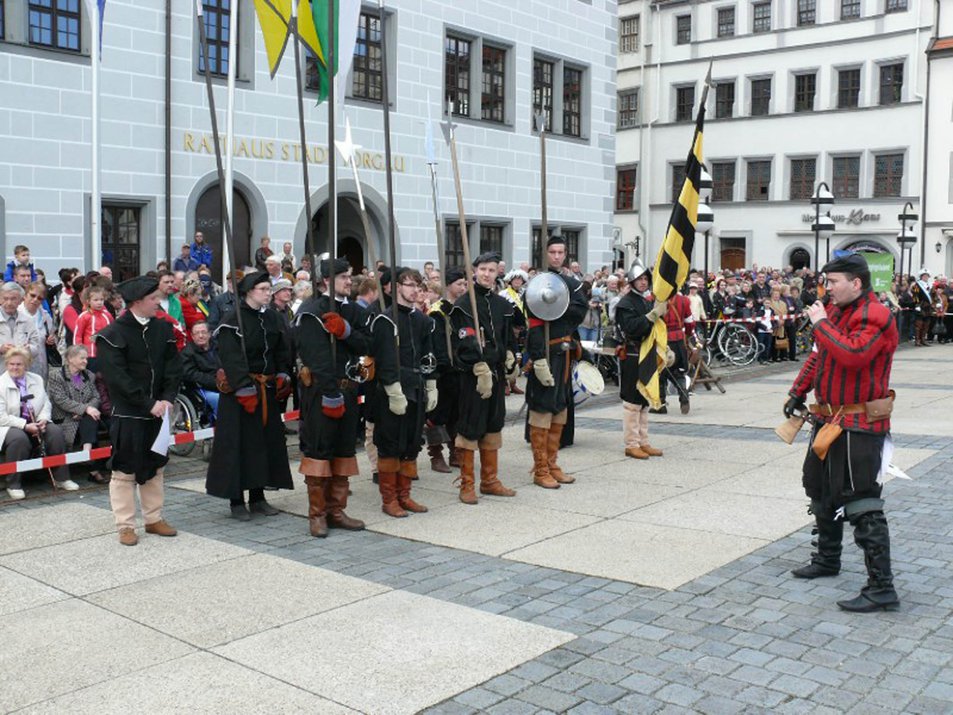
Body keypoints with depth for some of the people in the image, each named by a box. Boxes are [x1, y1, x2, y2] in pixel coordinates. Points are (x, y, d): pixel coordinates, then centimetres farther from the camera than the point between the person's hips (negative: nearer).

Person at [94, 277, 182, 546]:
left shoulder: (162, 329, 4)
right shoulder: (112, 335, -12)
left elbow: (174, 367, 3)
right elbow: (117, 377, -16)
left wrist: (167, 398, -11)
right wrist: (148, 404, -18)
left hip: (157, 411, 5)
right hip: (127, 415, -5)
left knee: (155, 468, 14)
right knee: (125, 472, 3)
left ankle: (154, 519, 26)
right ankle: (126, 525, 13)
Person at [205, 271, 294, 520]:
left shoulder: (272, 318, 9)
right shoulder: (232, 321, -12)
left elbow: (282, 351, 13)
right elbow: (232, 360, -17)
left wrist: (283, 377, 1)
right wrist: (246, 390, -22)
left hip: (268, 389, 7)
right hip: (239, 390, -7)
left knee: (268, 441, 9)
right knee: (239, 443, -2)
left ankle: (258, 497, 20)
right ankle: (236, 500, 8)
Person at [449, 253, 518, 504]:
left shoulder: (502, 305, 13)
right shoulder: (463, 304, -7)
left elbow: (509, 339, 18)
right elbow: (465, 343, -16)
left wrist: (510, 361, 6)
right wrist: (481, 368, -23)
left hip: (497, 372, 6)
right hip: (473, 374, -6)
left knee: (493, 426, 12)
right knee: (470, 427, -2)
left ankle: (490, 480, 23)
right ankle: (466, 485, 7)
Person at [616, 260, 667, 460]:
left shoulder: (649, 301, 14)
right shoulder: (626, 303, -10)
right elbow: (632, 328, -24)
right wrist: (654, 314, -27)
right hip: (632, 358, -8)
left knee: (644, 401, 13)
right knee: (632, 402, -3)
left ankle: (643, 442, 21)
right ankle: (631, 444, 3)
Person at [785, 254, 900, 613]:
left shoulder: (875, 316, -18)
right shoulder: (837, 311, 11)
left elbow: (853, 355, -34)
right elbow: (819, 355, 21)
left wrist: (821, 323, -23)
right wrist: (798, 392, 15)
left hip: (859, 425, -10)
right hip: (830, 420, 10)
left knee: (861, 503, -10)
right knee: (821, 490, 21)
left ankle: (881, 588, -6)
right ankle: (827, 559, 39)